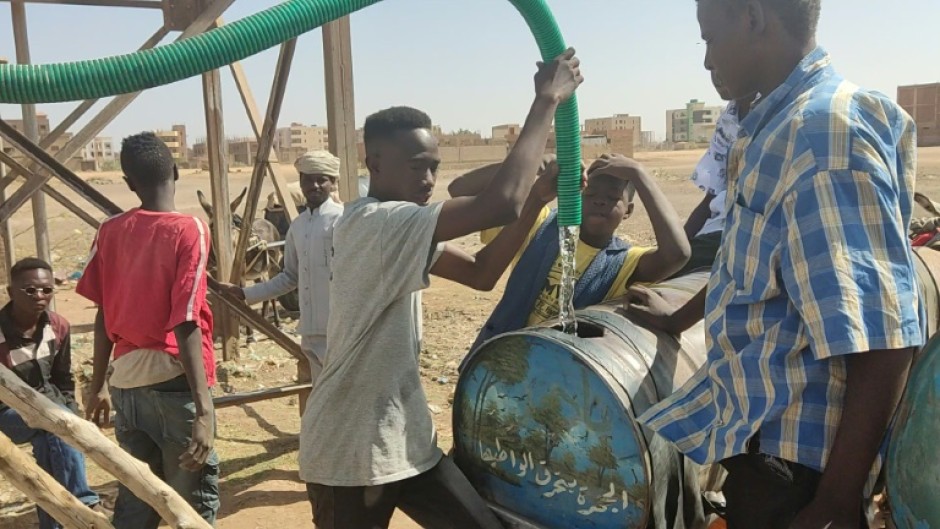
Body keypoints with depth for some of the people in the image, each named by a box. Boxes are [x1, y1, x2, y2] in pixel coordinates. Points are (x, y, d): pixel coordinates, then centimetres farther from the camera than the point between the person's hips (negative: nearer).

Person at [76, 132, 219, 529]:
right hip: (174, 381, -6)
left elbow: (105, 315, 8)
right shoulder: (188, 230, -12)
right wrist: (204, 409, -20)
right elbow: (186, 325, -19)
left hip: (126, 382, 6)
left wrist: (98, 385, 19)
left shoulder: (109, 232, 4)